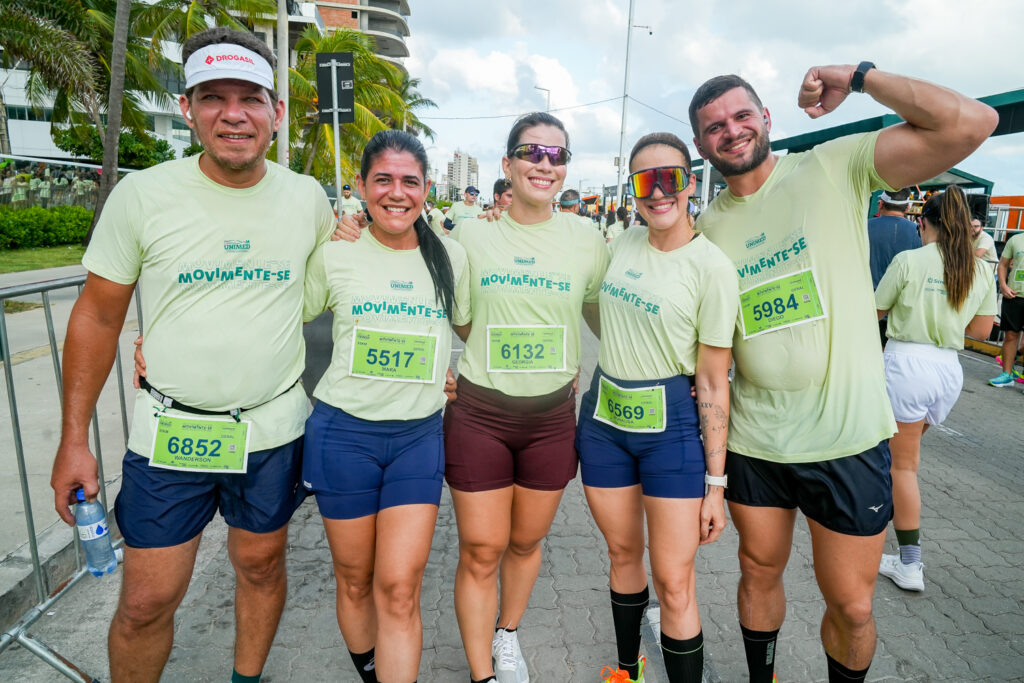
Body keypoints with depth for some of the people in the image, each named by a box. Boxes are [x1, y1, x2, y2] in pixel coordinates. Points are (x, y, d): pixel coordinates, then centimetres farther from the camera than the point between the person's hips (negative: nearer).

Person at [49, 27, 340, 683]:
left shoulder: (309, 196, -2)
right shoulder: (142, 194, -7)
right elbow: (99, 315, 0)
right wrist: (74, 439, -1)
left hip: (274, 428, 2)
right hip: (170, 430, -1)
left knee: (261, 563, 19)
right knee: (146, 602, 7)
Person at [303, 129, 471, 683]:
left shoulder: (451, 257, 3)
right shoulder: (333, 255, -2)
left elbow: (474, 327, 19)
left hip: (418, 436, 1)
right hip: (343, 432, 0)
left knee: (399, 588, -3)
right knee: (355, 582, 13)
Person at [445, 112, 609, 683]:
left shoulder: (588, 242, 0)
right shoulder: (470, 235, -2)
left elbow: (606, 322, 13)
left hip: (553, 416, 2)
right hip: (479, 414, -1)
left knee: (526, 542, 17)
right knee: (481, 551, 4)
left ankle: (508, 636, 45)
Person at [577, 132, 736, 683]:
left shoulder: (712, 267, -12)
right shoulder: (622, 244, 4)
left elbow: (714, 381, -12)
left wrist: (715, 482, -11)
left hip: (671, 425, -5)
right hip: (603, 416, 5)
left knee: (674, 583, 0)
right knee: (622, 553, 19)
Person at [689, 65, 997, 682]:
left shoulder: (834, 169, -5)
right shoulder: (709, 226, 4)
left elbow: (972, 123, -17)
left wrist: (858, 76, -13)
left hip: (846, 439, -3)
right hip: (753, 439, 3)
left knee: (852, 606, 9)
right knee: (759, 571, 20)